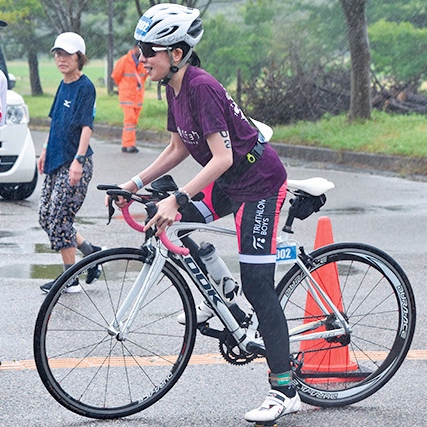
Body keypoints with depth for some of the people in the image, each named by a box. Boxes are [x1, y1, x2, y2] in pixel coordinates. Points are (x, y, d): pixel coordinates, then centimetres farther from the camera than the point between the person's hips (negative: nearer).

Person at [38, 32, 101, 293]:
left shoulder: (85, 87, -12)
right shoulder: (63, 86, 12)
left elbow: (87, 126, -18)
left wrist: (78, 160, -25)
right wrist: (46, 150, 21)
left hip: (75, 164, -9)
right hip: (57, 160, 9)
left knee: (59, 219, -7)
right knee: (46, 216, 9)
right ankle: (90, 252, 22)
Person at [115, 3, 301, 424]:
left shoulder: (202, 88, -24)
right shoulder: (174, 88, 3)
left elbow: (222, 158, -29)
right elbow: (178, 148, 13)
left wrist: (176, 200, -33)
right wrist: (135, 183, 5)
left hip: (258, 183, -9)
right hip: (228, 183, 9)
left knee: (257, 286, -10)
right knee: (164, 219, 1)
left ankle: (284, 390, -5)